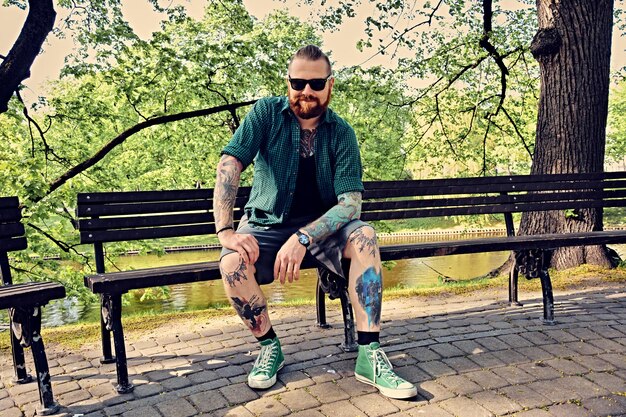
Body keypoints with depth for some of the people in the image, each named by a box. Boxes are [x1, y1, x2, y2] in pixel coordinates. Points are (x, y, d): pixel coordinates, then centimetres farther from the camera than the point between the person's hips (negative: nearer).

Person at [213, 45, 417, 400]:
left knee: (364, 236, -29)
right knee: (232, 264, -30)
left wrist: (303, 238, -33)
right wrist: (225, 230, -30)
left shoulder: (341, 133, -7)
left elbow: (351, 202, -17)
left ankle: (369, 355, -22)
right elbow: (230, 165, -17)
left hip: (322, 226, 1)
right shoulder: (267, 113, -7)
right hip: (267, 225, 0)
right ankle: (269, 347, -3)